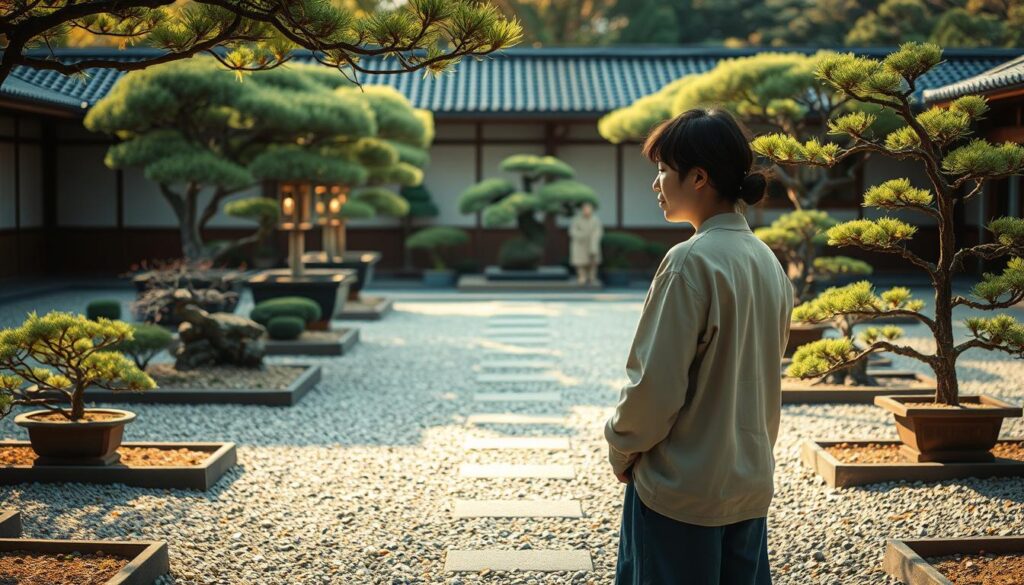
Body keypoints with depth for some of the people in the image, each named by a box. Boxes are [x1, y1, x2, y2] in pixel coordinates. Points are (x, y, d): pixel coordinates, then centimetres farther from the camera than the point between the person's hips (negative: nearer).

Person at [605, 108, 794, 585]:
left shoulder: (691, 262, -18)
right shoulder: (768, 262, 6)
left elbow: (655, 383, -18)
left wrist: (621, 447, -3)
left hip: (681, 489, -7)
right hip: (751, 482, 8)